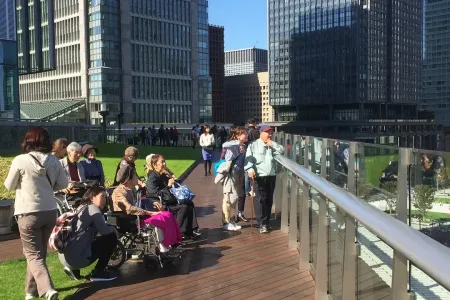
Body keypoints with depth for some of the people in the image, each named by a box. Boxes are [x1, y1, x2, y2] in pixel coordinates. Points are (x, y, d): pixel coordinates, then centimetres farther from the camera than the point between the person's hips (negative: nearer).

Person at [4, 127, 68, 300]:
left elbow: (9, 186, 0)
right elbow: (63, 184, 9)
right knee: (39, 252, 19)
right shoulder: (54, 161, -2)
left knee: (34, 255, 2)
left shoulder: (20, 160, -12)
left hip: (28, 213, -4)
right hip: (50, 212, 4)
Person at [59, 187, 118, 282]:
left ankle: (74, 269, 18)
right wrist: (113, 229, 8)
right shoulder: (93, 208, -5)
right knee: (112, 237, 2)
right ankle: (98, 273, 6)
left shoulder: (81, 208, 21)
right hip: (75, 257, -9)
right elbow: (104, 230, -12)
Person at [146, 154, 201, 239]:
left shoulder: (163, 175, 14)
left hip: (169, 201, 10)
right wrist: (168, 185, -23)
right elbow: (156, 194, -23)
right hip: (161, 205, -10)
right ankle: (179, 232, -16)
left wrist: (172, 180, 9)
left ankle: (191, 230, -6)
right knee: (183, 207, -24)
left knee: (190, 203, -2)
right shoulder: (152, 178, -13)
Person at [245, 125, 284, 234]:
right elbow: (249, 159, -11)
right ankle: (262, 224, -6)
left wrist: (272, 144, -8)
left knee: (269, 200, 11)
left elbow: (281, 151, 1)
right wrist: (250, 169, -26)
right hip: (259, 176, -5)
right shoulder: (253, 145, -1)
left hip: (271, 176, 5)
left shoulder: (273, 145, 15)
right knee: (260, 200, -8)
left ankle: (267, 221, 22)